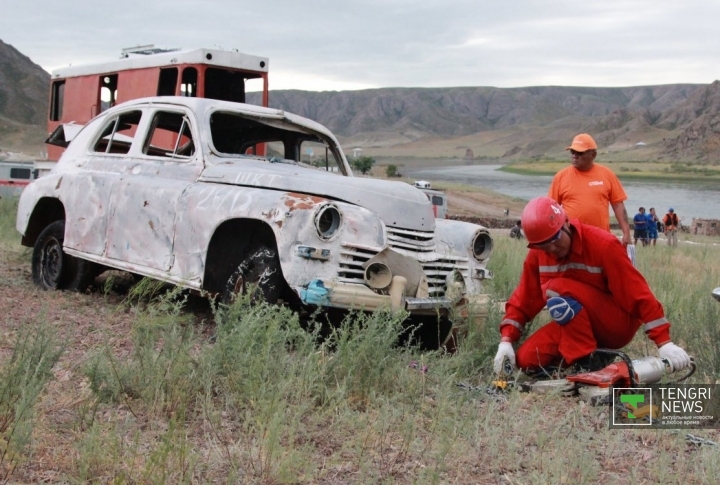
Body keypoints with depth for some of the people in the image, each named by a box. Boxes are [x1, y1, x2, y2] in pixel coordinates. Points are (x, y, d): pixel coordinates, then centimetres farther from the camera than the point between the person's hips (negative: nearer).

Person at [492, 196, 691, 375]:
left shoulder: (603, 244, -22)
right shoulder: (537, 254, -5)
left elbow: (639, 294, -23)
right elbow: (524, 298, 0)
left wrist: (664, 343, -27)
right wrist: (506, 340, -12)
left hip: (617, 326, -6)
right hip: (577, 325, 6)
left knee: (556, 290, -29)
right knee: (526, 360, -11)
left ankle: (585, 360, -18)